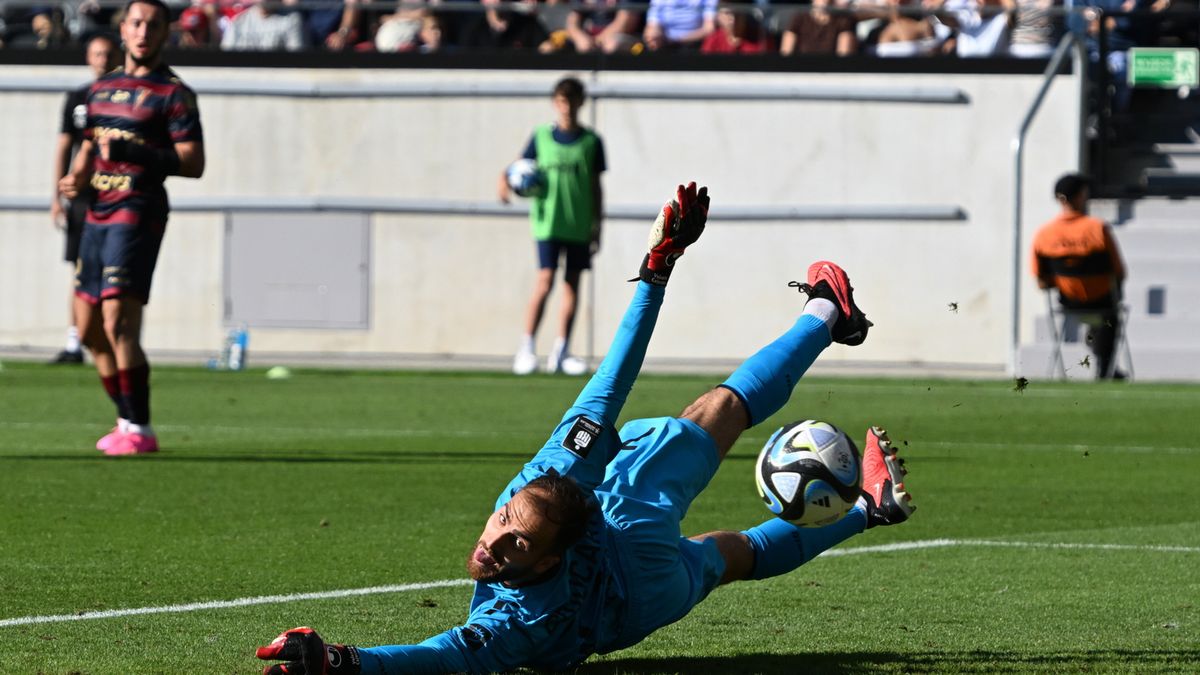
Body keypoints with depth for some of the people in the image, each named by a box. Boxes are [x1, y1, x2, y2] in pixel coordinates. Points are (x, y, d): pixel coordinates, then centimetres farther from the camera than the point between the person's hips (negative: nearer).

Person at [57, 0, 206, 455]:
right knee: (89, 329, 11)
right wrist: (77, 177, 7)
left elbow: (193, 163, -12)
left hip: (137, 214, -8)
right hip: (98, 213, 8)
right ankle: (127, 419, 23)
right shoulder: (103, 88, 16)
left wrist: (134, 153, -23)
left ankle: (139, 430, -13)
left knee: (119, 323, -17)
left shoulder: (173, 93, -5)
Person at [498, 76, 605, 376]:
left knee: (572, 284, 3)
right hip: (548, 221, -2)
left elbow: (596, 187, 7)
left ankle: (561, 351, 10)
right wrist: (505, 181, -15)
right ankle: (527, 346, -5)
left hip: (580, 225, 2)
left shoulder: (591, 142, 4)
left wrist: (596, 227, 3)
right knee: (545, 281, -11)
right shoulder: (541, 137, 3)